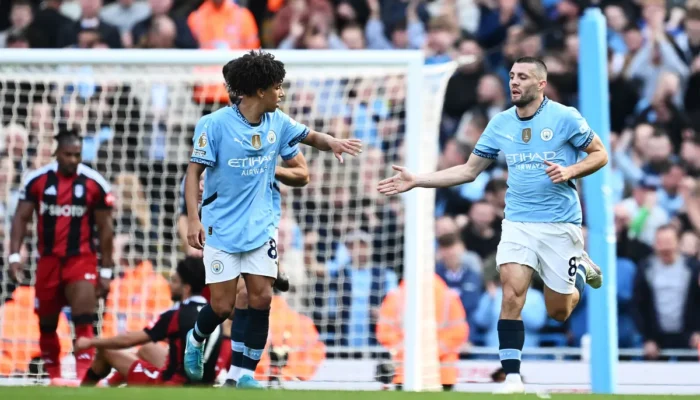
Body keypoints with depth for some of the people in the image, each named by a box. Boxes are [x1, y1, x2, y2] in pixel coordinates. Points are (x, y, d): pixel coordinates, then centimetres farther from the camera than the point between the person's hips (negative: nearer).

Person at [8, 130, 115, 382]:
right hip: (48, 260, 2)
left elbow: (105, 228, 1)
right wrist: (14, 255, -8)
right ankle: (53, 378, 25)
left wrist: (106, 271, 1)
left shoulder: (95, 184, -5)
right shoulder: (37, 180, -1)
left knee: (83, 321, -17)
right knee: (46, 324, 10)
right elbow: (21, 218, 4)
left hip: (81, 260, -2)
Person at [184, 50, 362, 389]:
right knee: (222, 306, -3)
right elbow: (194, 172, -11)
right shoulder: (215, 124, -14)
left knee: (261, 299, -5)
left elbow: (310, 136, 17)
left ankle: (247, 374, 6)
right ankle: (195, 340, 30)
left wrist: (333, 142, -7)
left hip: (260, 227, 4)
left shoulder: (277, 122, 1)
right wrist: (193, 219, -21)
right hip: (222, 228, -4)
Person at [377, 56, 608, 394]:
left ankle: (581, 269, 38)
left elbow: (599, 154, 0)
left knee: (558, 312, 5)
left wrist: (570, 171, -19)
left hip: (560, 224, -3)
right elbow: (469, 170, 11)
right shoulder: (500, 123, 5)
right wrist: (416, 181, 3)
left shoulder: (564, 117, -8)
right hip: (518, 223, 3)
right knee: (512, 295, -17)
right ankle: (512, 376, -14)